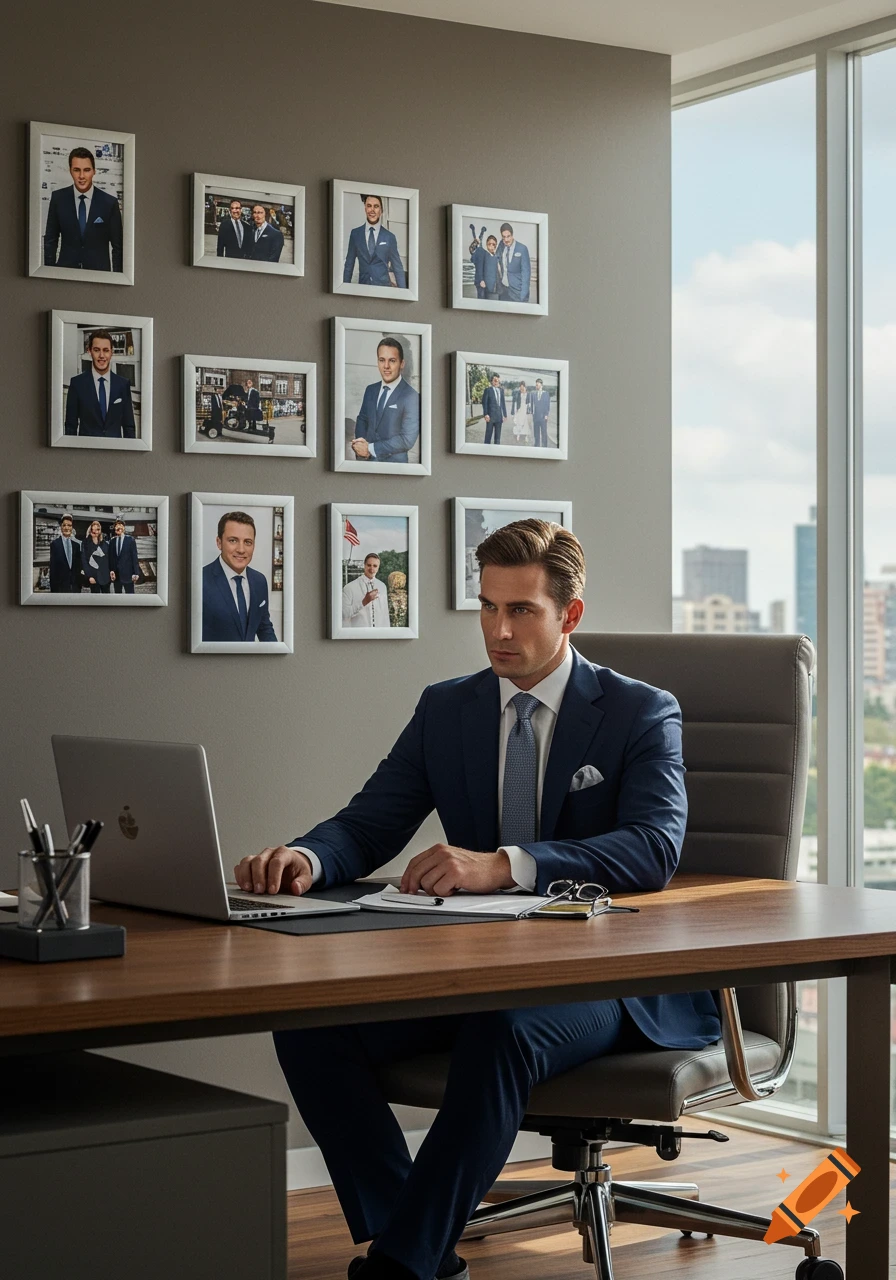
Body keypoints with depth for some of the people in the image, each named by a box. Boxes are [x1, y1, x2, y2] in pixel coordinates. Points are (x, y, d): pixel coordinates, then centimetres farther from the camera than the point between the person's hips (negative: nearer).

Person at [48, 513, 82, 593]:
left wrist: (80, 584, 8)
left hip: (75, 586, 4)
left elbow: (78, 567, 14)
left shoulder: (77, 545, 12)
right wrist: (53, 586, -8)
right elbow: (52, 567, -3)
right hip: (61, 586, -4)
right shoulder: (55, 544, -1)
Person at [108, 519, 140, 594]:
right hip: (116, 573, 4)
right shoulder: (112, 541, 8)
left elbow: (134, 557, -3)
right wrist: (111, 570, -4)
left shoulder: (130, 540, -1)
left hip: (127, 573, -4)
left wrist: (136, 573, -8)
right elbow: (110, 557, 8)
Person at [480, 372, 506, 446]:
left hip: (499, 416, 5)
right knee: (488, 435, -2)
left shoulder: (501, 390, 13)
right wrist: (486, 414, -14)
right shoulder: (488, 390, -2)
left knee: (498, 436, 7)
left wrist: (505, 415, 11)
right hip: (490, 416, -5)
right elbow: (484, 403, -5)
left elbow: (503, 403, 15)